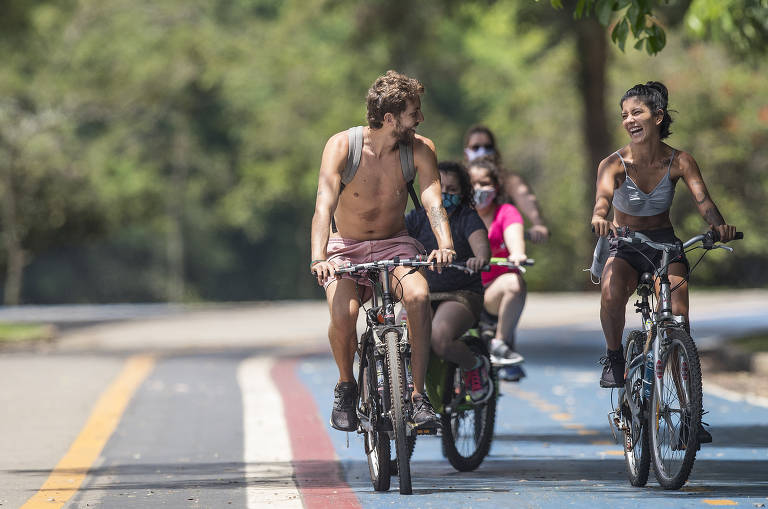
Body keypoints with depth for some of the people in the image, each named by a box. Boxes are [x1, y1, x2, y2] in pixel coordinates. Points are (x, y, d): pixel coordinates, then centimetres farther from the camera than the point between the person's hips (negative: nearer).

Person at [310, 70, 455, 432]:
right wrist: (318, 258, -43)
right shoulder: (342, 145, -18)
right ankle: (346, 386, -1)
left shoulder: (420, 149, -11)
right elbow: (324, 205, -27)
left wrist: (445, 245, -43)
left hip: (394, 245, 1)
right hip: (346, 249, -1)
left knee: (419, 295, -33)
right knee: (343, 314, -31)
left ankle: (418, 395, -23)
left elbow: (433, 202, -22)